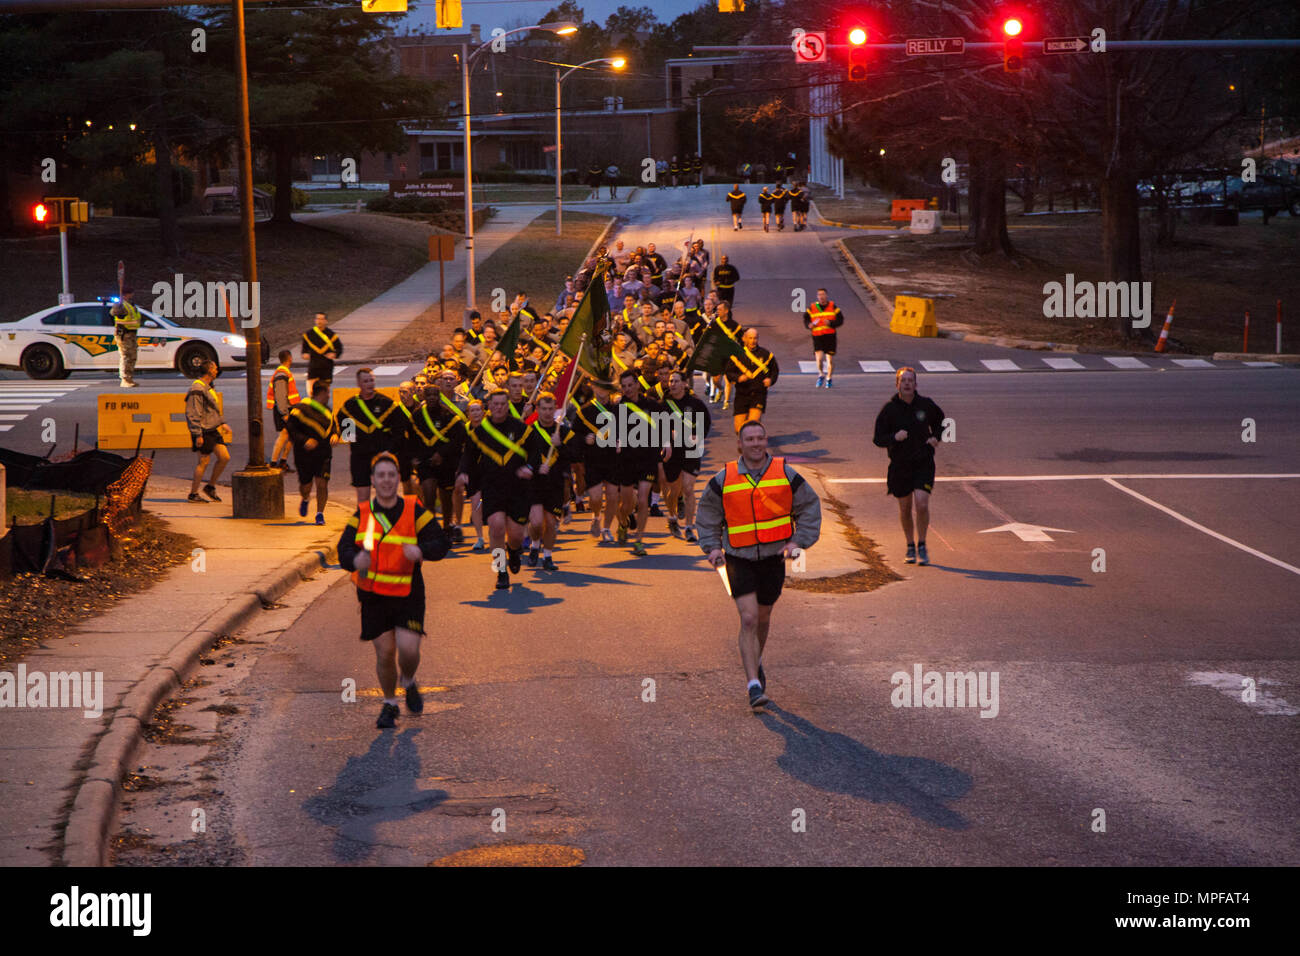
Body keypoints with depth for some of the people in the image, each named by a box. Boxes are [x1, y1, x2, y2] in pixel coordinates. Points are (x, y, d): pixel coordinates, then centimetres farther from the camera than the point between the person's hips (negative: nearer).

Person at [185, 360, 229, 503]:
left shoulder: (208, 387, 16)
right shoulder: (197, 389, -16)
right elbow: (193, 414, -19)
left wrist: (222, 423, 19)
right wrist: (197, 435, -22)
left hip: (212, 430, 9)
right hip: (203, 432, -9)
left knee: (224, 457, 4)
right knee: (203, 462, -5)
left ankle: (210, 486, 16)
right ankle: (193, 494, 5)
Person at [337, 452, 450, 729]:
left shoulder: (413, 510, -2)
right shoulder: (361, 513, 3)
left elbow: (440, 544, -2)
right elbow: (344, 548, -1)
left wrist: (421, 551, -24)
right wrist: (355, 560, -25)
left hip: (408, 594, -1)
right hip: (373, 594, 1)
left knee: (408, 649, -13)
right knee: (384, 652, 2)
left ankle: (409, 682, 21)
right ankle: (389, 704, 24)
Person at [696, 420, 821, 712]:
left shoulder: (785, 474, -2)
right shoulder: (724, 480, -2)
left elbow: (810, 507, 7)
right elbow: (708, 513, 12)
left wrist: (798, 542, -4)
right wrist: (712, 547, 0)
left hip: (773, 557, 2)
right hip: (739, 559, -2)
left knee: (763, 618, 16)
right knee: (748, 619, -13)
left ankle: (756, 662, 46)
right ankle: (754, 686, -14)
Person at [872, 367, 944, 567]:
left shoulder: (926, 404, -2)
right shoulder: (889, 409, -6)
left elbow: (940, 421, 19)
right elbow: (878, 439, -5)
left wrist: (936, 436, -1)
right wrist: (894, 437, -25)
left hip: (924, 463, 0)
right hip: (900, 466, 0)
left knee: (922, 504, -15)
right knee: (905, 509, 10)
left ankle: (922, 546, 2)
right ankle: (910, 547, 29)